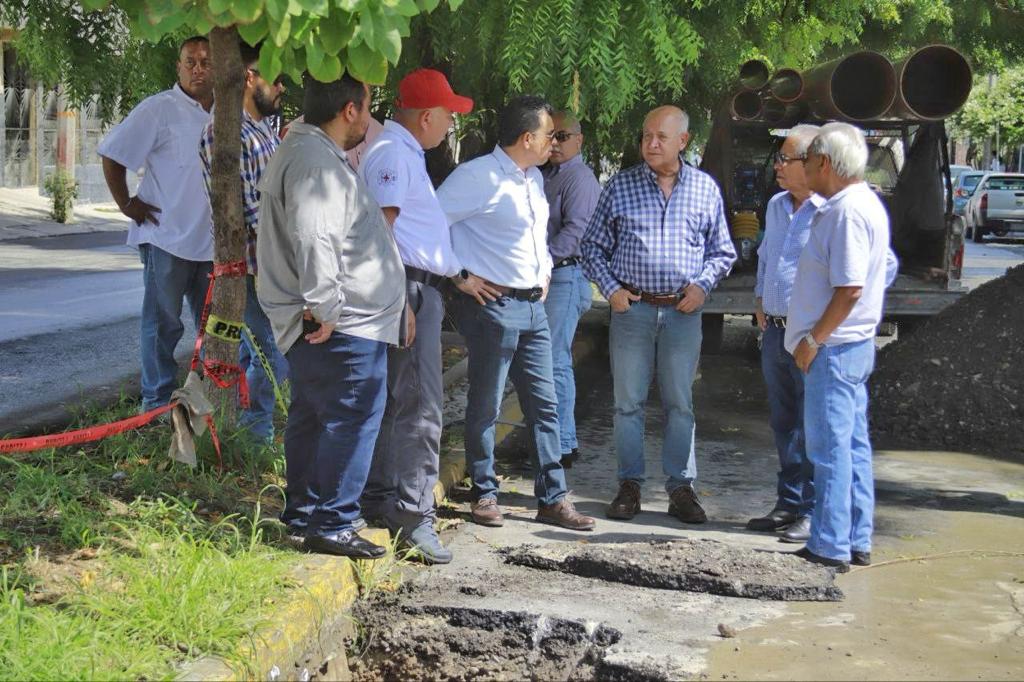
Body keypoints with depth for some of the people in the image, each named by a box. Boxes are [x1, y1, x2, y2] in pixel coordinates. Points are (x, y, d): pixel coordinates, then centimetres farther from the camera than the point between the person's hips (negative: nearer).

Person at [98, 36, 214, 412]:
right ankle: (156, 403, 11)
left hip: (210, 239, 6)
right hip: (168, 237, -6)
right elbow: (112, 155, -8)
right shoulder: (160, 109, -9)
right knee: (163, 324, 2)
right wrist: (126, 203, -10)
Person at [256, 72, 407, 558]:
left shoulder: (305, 150, 18)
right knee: (352, 418, -7)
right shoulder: (315, 161, -18)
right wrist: (324, 308, -25)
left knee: (312, 416, 17)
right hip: (342, 326, -11)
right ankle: (332, 525, -2)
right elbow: (312, 240, -28)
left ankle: (303, 514, 28)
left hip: (333, 321, 11)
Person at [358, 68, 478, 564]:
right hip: (410, 287, -11)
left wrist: (457, 273, 27)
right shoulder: (392, 152, -13)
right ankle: (413, 515, -10)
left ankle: (378, 497, 23)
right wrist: (398, 303, -23)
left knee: (393, 400, 15)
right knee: (421, 403, -11)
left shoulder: (406, 152, 21)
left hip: (423, 289, 11)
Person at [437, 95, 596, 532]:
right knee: (485, 406, 2)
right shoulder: (479, 176, -14)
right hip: (494, 304, -8)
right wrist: (460, 276, -14)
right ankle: (485, 494, 15)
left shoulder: (534, 178, 14)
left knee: (544, 404, 8)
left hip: (533, 305, 8)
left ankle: (552, 499, 14)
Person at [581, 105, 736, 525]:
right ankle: (630, 485, 14)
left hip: (683, 312, 0)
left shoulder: (705, 188, 6)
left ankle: (681, 487, 13)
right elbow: (593, 246, 8)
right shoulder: (621, 187, 3)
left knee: (680, 403, 6)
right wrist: (610, 289, -5)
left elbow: (722, 250, 13)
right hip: (632, 308, 0)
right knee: (628, 401, 4)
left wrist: (703, 285, -4)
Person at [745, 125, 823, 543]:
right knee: (783, 423, 14)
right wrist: (760, 302, 18)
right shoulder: (776, 206, 14)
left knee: (812, 427, -3)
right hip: (774, 331, 8)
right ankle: (789, 504, 24)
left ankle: (812, 513, 5)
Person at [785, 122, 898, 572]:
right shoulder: (865, 204, 14)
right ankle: (856, 542, 20)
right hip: (853, 344, 11)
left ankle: (830, 548, -1)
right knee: (853, 446, 13)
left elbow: (849, 289, -24)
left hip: (834, 348, -11)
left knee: (831, 448, -6)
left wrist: (813, 340, -17)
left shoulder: (848, 211, -18)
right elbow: (887, 267, 21)